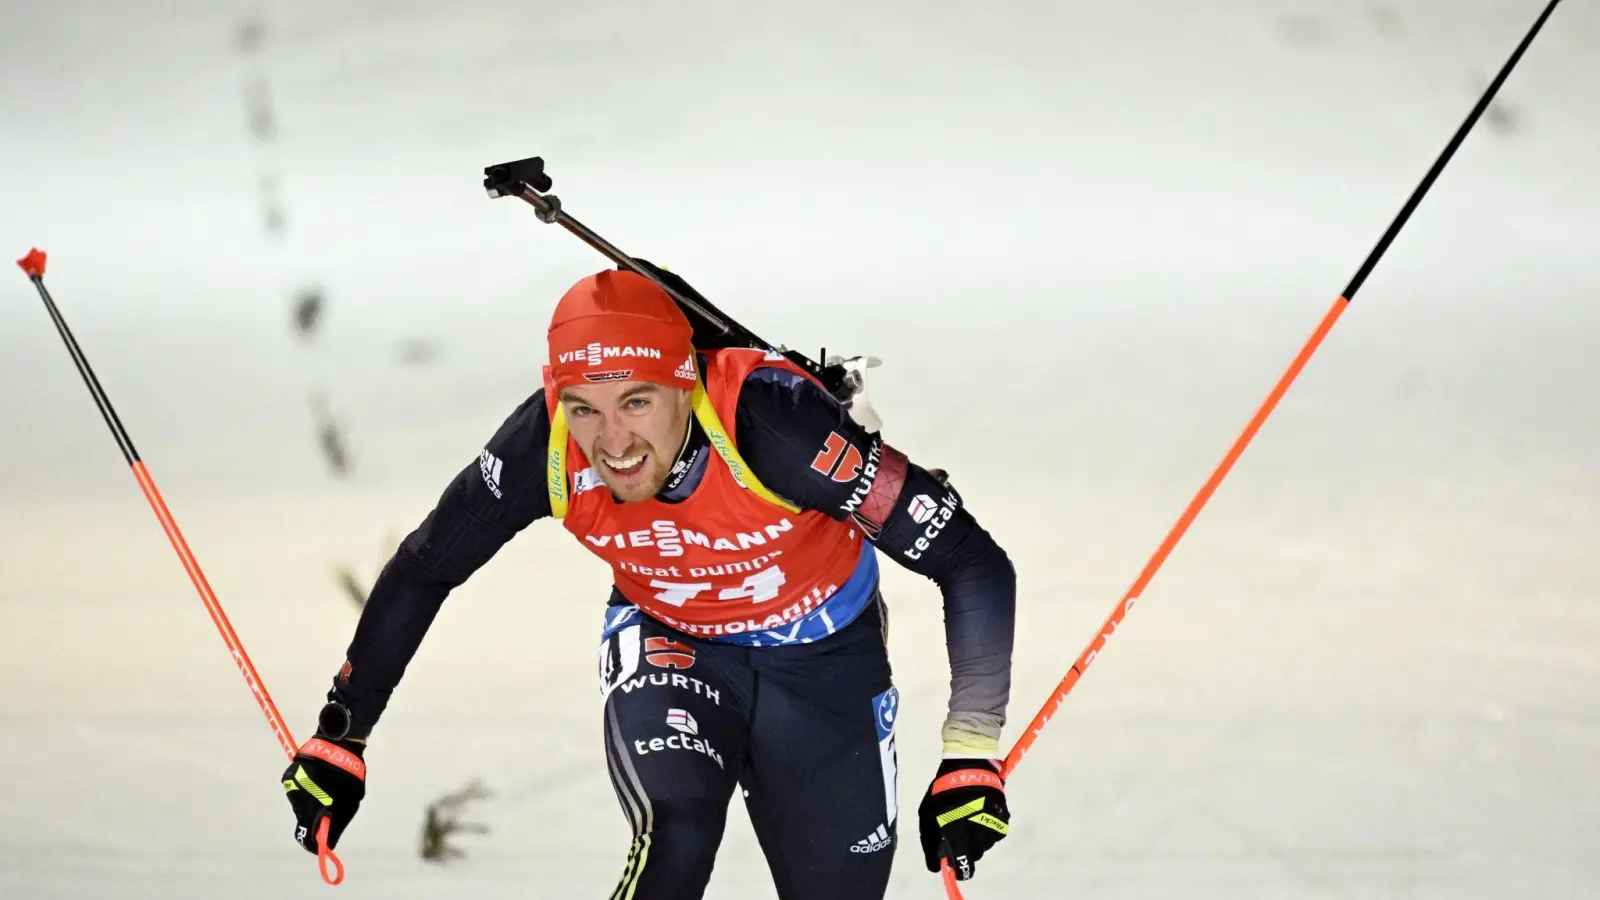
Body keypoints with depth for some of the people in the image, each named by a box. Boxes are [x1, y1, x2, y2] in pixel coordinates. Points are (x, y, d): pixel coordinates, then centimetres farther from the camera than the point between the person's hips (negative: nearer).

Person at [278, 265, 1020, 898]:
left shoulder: (770, 420, -37)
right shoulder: (545, 445, -28)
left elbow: (974, 567, -30)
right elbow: (422, 571, -8)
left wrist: (972, 756, -31)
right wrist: (340, 736, -4)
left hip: (820, 659, -1)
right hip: (667, 642, 1)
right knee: (675, 835, -28)